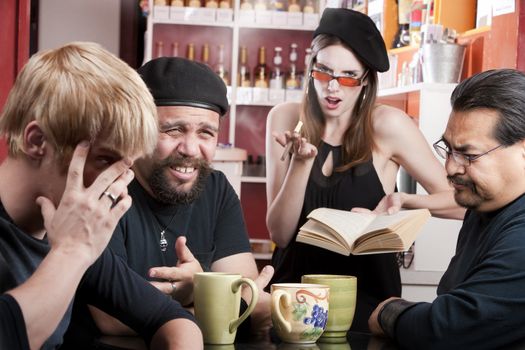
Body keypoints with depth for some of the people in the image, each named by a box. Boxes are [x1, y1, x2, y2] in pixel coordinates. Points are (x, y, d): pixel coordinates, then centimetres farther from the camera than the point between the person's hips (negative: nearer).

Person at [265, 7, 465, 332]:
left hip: (366, 293, -2)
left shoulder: (387, 125, -9)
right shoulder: (286, 119, -2)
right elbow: (279, 234, -5)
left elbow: (459, 202, -3)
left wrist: (403, 200, -21)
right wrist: (300, 162, -18)